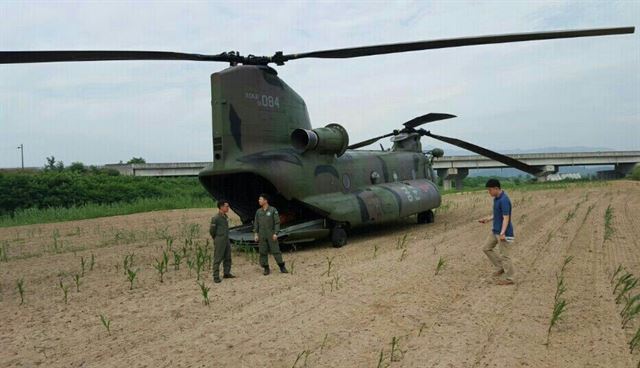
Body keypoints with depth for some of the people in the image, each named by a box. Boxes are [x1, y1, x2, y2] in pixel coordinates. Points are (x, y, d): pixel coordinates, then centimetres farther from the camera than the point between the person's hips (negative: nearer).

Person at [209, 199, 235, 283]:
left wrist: (226, 237, 16)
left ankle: (226, 273, 27)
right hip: (219, 241, -8)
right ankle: (216, 277, 2)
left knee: (228, 258, 14)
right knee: (217, 259, -3)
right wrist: (216, 239, 3)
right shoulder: (215, 218, -17)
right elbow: (212, 230, -10)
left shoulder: (225, 216, 8)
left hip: (226, 240, 8)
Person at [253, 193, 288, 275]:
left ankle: (282, 268, 4)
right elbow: (256, 224, 8)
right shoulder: (258, 211, 7)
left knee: (276, 251, -4)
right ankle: (266, 269, 8)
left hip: (271, 234, -3)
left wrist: (275, 233, -16)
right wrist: (255, 234, -2)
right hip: (262, 235, 3)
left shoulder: (273, 210, -5)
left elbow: (277, 222, -8)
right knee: (263, 252, 1)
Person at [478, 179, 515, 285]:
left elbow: (506, 218, -26)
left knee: (504, 255, -1)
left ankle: (509, 279, 11)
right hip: (495, 231, 10)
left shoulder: (504, 200, -22)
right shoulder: (496, 198, 8)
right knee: (486, 248, 15)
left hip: (503, 233, -10)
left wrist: (502, 233, -34)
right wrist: (488, 219, 17)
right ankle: (500, 267, 24)